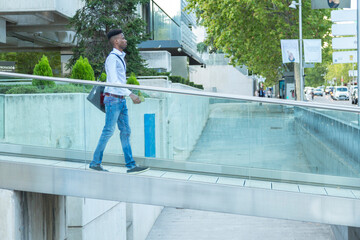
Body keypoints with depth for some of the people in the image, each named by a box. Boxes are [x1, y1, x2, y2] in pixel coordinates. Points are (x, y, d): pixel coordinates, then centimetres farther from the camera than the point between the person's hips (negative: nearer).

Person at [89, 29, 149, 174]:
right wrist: (130, 94, -26)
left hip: (121, 99, 9)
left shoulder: (121, 57, 16)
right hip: (113, 99, -9)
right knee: (108, 131, -4)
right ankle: (95, 162, 6)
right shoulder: (112, 58, -13)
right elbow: (114, 81, -22)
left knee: (125, 131, 6)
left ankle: (131, 165, 7)